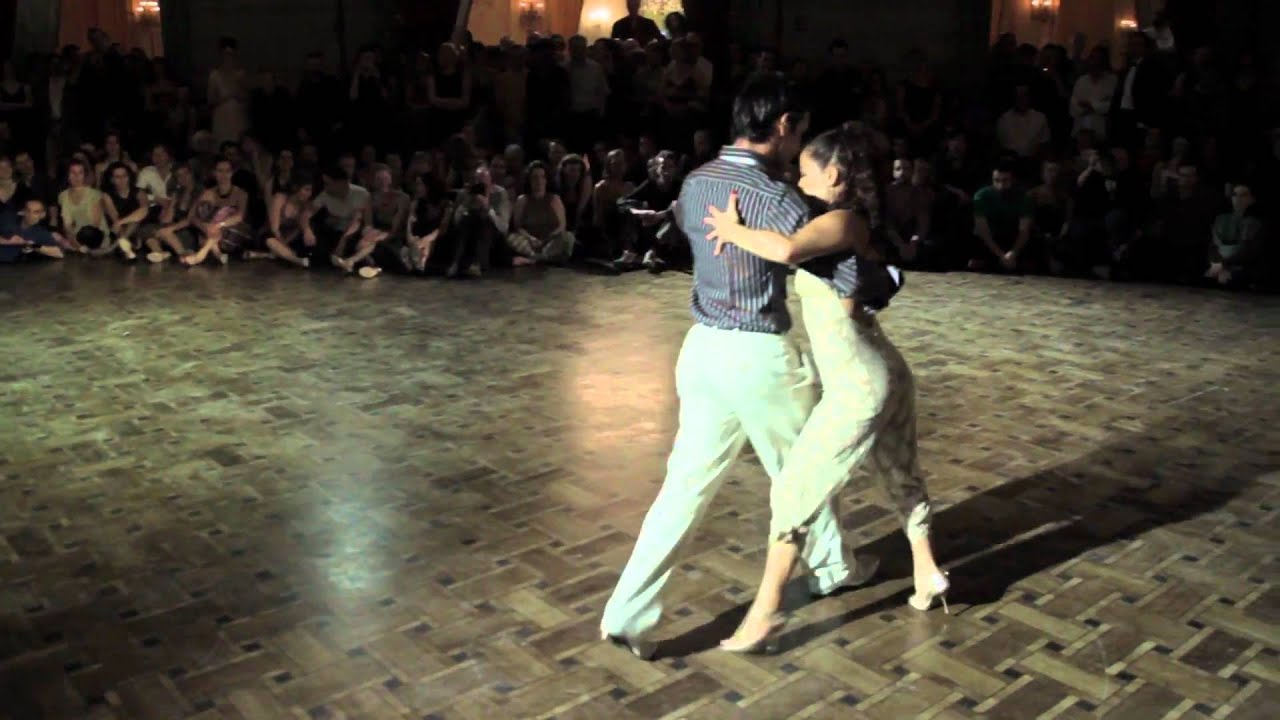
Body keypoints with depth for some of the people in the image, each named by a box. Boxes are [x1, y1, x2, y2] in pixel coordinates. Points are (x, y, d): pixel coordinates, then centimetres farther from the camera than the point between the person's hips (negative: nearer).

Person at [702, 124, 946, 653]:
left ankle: (765, 613, 3)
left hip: (858, 387, -9)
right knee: (901, 478, 24)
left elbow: (786, 250, -35)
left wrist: (733, 231, -18)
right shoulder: (855, 225, 13)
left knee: (795, 489, -3)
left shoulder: (842, 221, -15)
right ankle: (927, 575, 38)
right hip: (884, 375, 10)